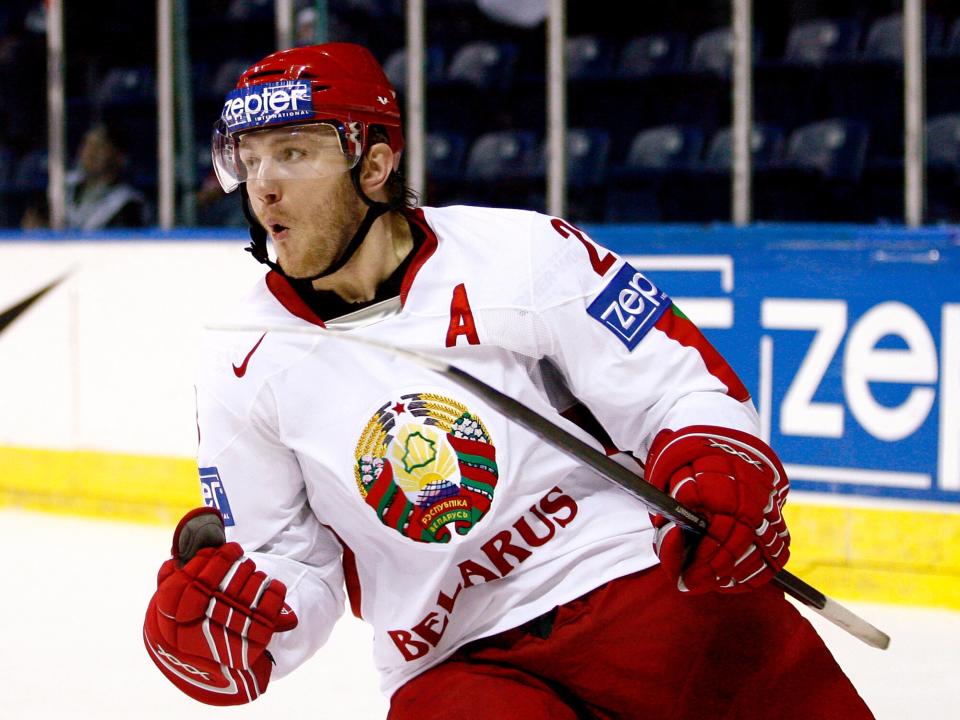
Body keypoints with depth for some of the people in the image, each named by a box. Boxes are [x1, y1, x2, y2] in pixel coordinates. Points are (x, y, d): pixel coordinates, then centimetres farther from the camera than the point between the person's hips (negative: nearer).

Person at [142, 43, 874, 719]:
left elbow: (683, 385, 1)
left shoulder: (518, 251, -3)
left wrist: (718, 465, -19)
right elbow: (294, 578, 8)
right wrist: (212, 619, -12)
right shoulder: (242, 370, 4)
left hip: (641, 584, -1)